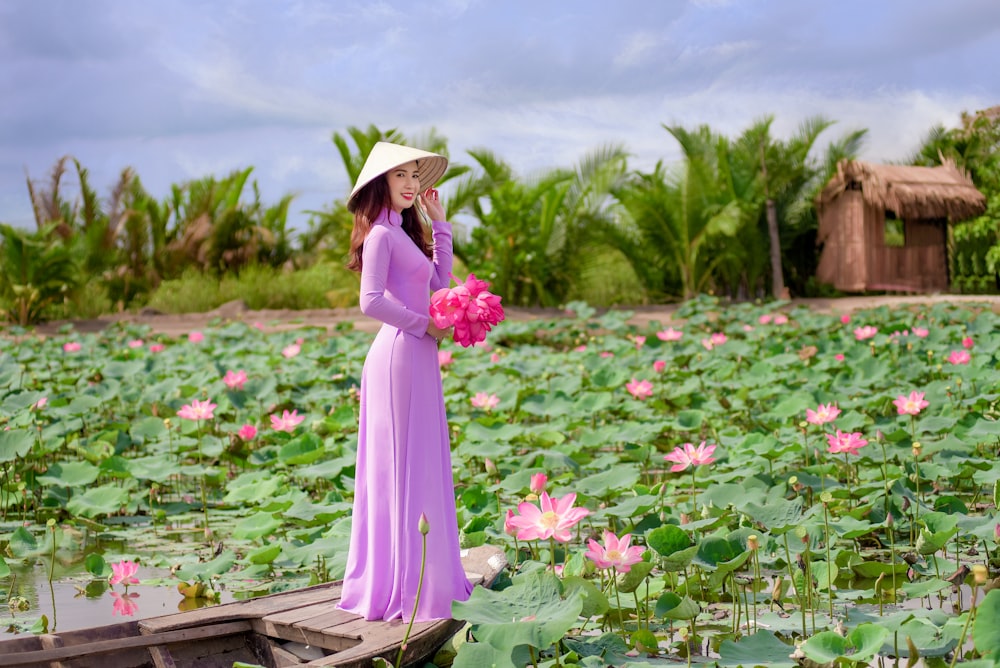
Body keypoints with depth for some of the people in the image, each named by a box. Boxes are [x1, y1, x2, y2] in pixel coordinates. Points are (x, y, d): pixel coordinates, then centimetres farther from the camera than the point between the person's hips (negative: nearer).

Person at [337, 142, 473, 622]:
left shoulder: (403, 232, 16)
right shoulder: (381, 234, -12)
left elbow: (439, 279, 18)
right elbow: (372, 301, -20)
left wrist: (439, 222, 18)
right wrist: (424, 325, -12)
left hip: (417, 356, 9)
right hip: (399, 354, -9)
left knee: (422, 466, 13)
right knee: (404, 466, -4)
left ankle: (427, 576, 23)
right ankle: (404, 589, 3)